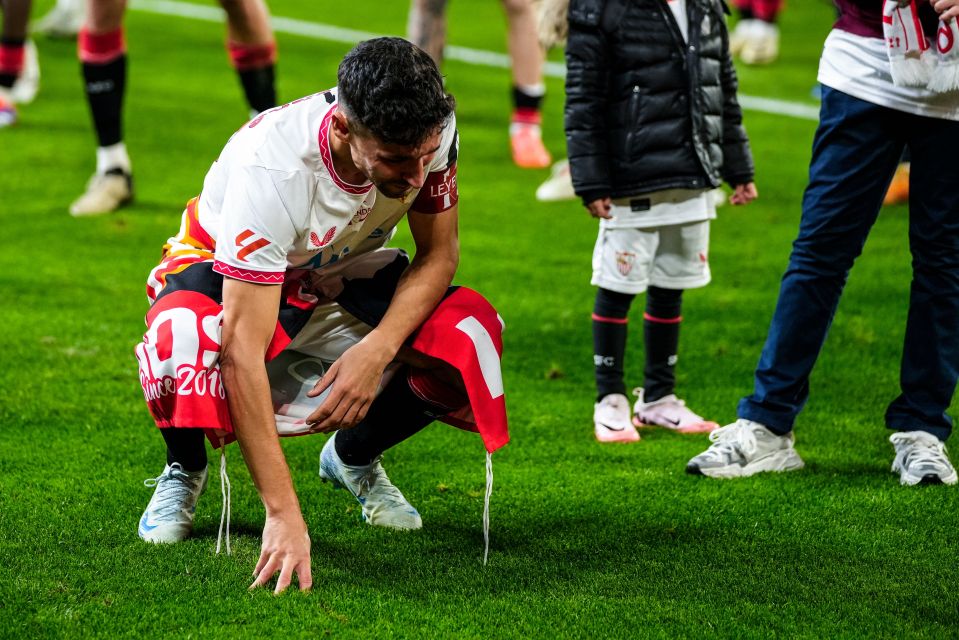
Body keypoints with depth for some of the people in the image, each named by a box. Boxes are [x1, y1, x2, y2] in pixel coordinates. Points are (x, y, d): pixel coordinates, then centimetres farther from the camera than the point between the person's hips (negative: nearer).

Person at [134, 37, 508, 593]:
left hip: (338, 276, 4)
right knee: (185, 340, -40)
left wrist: (378, 348, -32)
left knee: (470, 334, -24)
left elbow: (438, 254, -11)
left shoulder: (431, 130, -27)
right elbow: (243, 351, -44)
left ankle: (354, 456, 8)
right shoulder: (271, 170, -40)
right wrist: (284, 515, -49)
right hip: (232, 273, -4)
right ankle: (185, 471, -3)